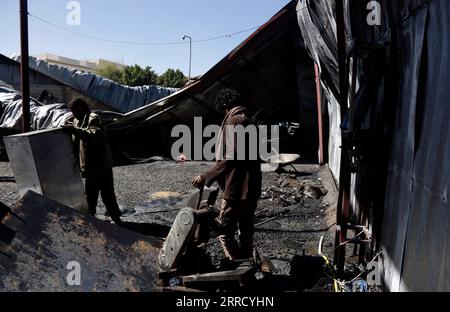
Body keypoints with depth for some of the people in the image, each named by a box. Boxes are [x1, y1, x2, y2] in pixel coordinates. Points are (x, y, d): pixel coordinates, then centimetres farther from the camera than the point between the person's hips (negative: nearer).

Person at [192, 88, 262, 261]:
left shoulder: (233, 121, -12)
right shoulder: (247, 121, 17)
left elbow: (230, 158, -22)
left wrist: (206, 177, -18)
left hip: (237, 189, -10)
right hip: (251, 188, 10)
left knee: (224, 232, -1)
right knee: (246, 231, 16)